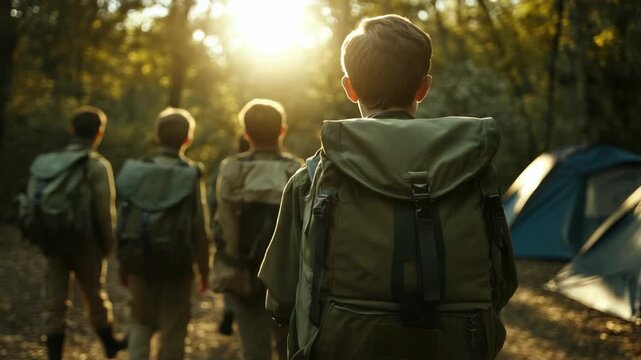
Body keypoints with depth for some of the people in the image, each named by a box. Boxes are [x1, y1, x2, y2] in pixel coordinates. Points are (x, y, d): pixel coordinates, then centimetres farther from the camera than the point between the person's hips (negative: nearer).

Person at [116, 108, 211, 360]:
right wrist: (204, 269, -2)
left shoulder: (134, 171, -2)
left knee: (140, 324, 17)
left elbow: (122, 222, 1)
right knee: (173, 332, 9)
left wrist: (123, 264, 10)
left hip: (140, 264, 3)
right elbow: (200, 228, -12)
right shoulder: (191, 176, -10)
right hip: (177, 266, -3)